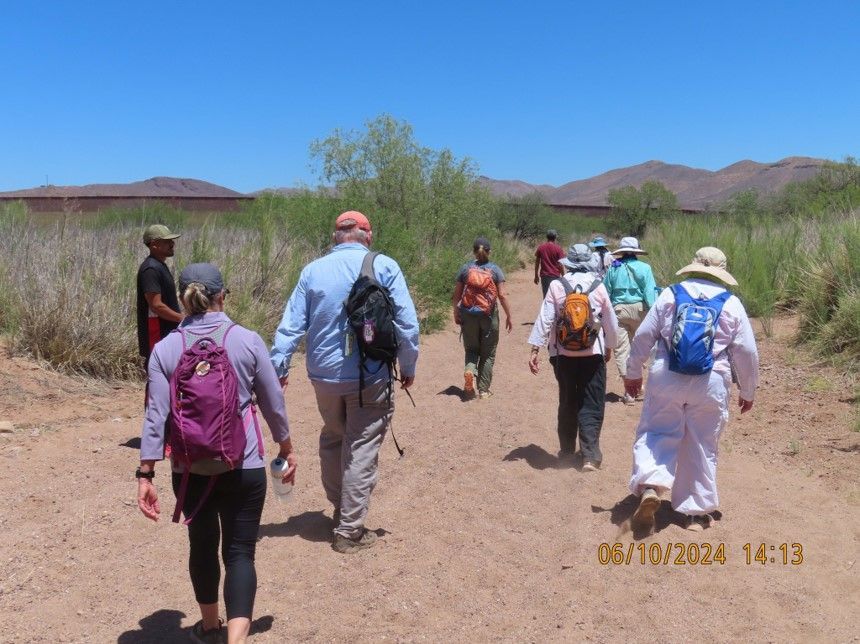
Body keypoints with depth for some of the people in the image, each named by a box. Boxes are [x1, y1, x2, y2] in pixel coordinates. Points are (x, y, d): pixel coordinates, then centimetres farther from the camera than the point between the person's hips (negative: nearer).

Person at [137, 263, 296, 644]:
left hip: (190, 470, 2)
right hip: (243, 468, -2)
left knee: (202, 546, 21)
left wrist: (146, 474, 0)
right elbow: (273, 403, 1)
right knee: (240, 552, 4)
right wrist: (286, 448, 14)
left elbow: (157, 415, -6)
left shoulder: (165, 349, -4)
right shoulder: (247, 341, -6)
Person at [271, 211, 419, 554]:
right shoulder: (384, 267, -5)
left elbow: (291, 324, -2)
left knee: (332, 441, 23)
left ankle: (339, 509, 37)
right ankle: (349, 530, 11)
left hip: (324, 374, 4)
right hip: (370, 376, -3)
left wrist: (278, 366, 2)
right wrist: (408, 367, 2)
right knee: (361, 450, 5)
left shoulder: (313, 270, 2)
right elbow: (407, 323, -8)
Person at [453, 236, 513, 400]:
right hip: (489, 316, -1)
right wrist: (509, 316, 2)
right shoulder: (495, 270, -4)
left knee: (471, 349, 18)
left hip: (468, 315, 1)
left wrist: (456, 313, 15)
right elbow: (502, 296, -7)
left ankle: (470, 369, -12)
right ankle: (483, 389, 13)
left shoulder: (466, 268, 0)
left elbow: (456, 295, 2)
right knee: (488, 353, 11)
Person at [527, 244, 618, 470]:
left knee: (567, 402, 16)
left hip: (563, 354, 1)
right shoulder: (598, 287, -3)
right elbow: (610, 321, 5)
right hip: (593, 354, -1)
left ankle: (567, 449, 26)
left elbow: (544, 319, -8)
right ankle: (590, 454, -6)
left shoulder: (556, 286, -4)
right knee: (592, 405, 3)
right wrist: (609, 347, 21)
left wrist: (535, 350, -4)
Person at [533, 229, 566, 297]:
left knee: (546, 296, 8)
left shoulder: (540, 247, 2)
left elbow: (537, 262, 6)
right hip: (555, 276, -3)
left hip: (544, 276, 3)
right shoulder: (558, 248, -7)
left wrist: (536, 276, 13)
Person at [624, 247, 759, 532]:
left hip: (667, 379, -1)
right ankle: (697, 512, 20)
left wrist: (633, 372, 14)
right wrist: (748, 392, 17)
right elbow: (747, 352, 5)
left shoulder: (670, 294, 3)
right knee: (702, 446, 11)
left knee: (657, 433, 9)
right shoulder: (732, 304, 4)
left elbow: (644, 335, 2)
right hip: (711, 384, 1)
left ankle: (650, 486, -15)